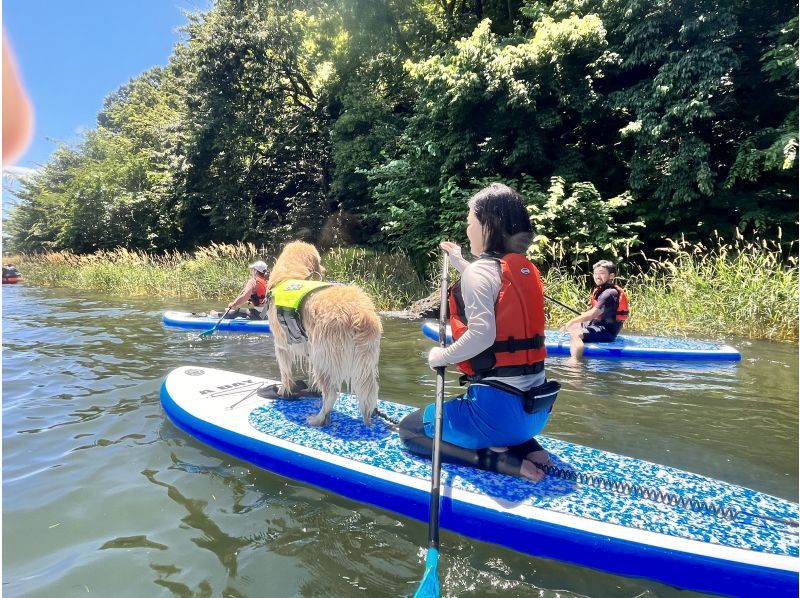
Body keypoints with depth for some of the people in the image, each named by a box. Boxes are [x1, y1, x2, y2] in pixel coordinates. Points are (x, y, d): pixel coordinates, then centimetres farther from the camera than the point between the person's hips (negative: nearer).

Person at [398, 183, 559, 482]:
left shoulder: (480, 269, -15)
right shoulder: (525, 269, 7)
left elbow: (482, 333, -28)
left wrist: (441, 356, -13)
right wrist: (461, 264, 26)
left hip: (498, 408, -8)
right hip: (536, 407, 8)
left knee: (410, 429, 13)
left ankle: (493, 457, -4)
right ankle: (525, 448, 12)